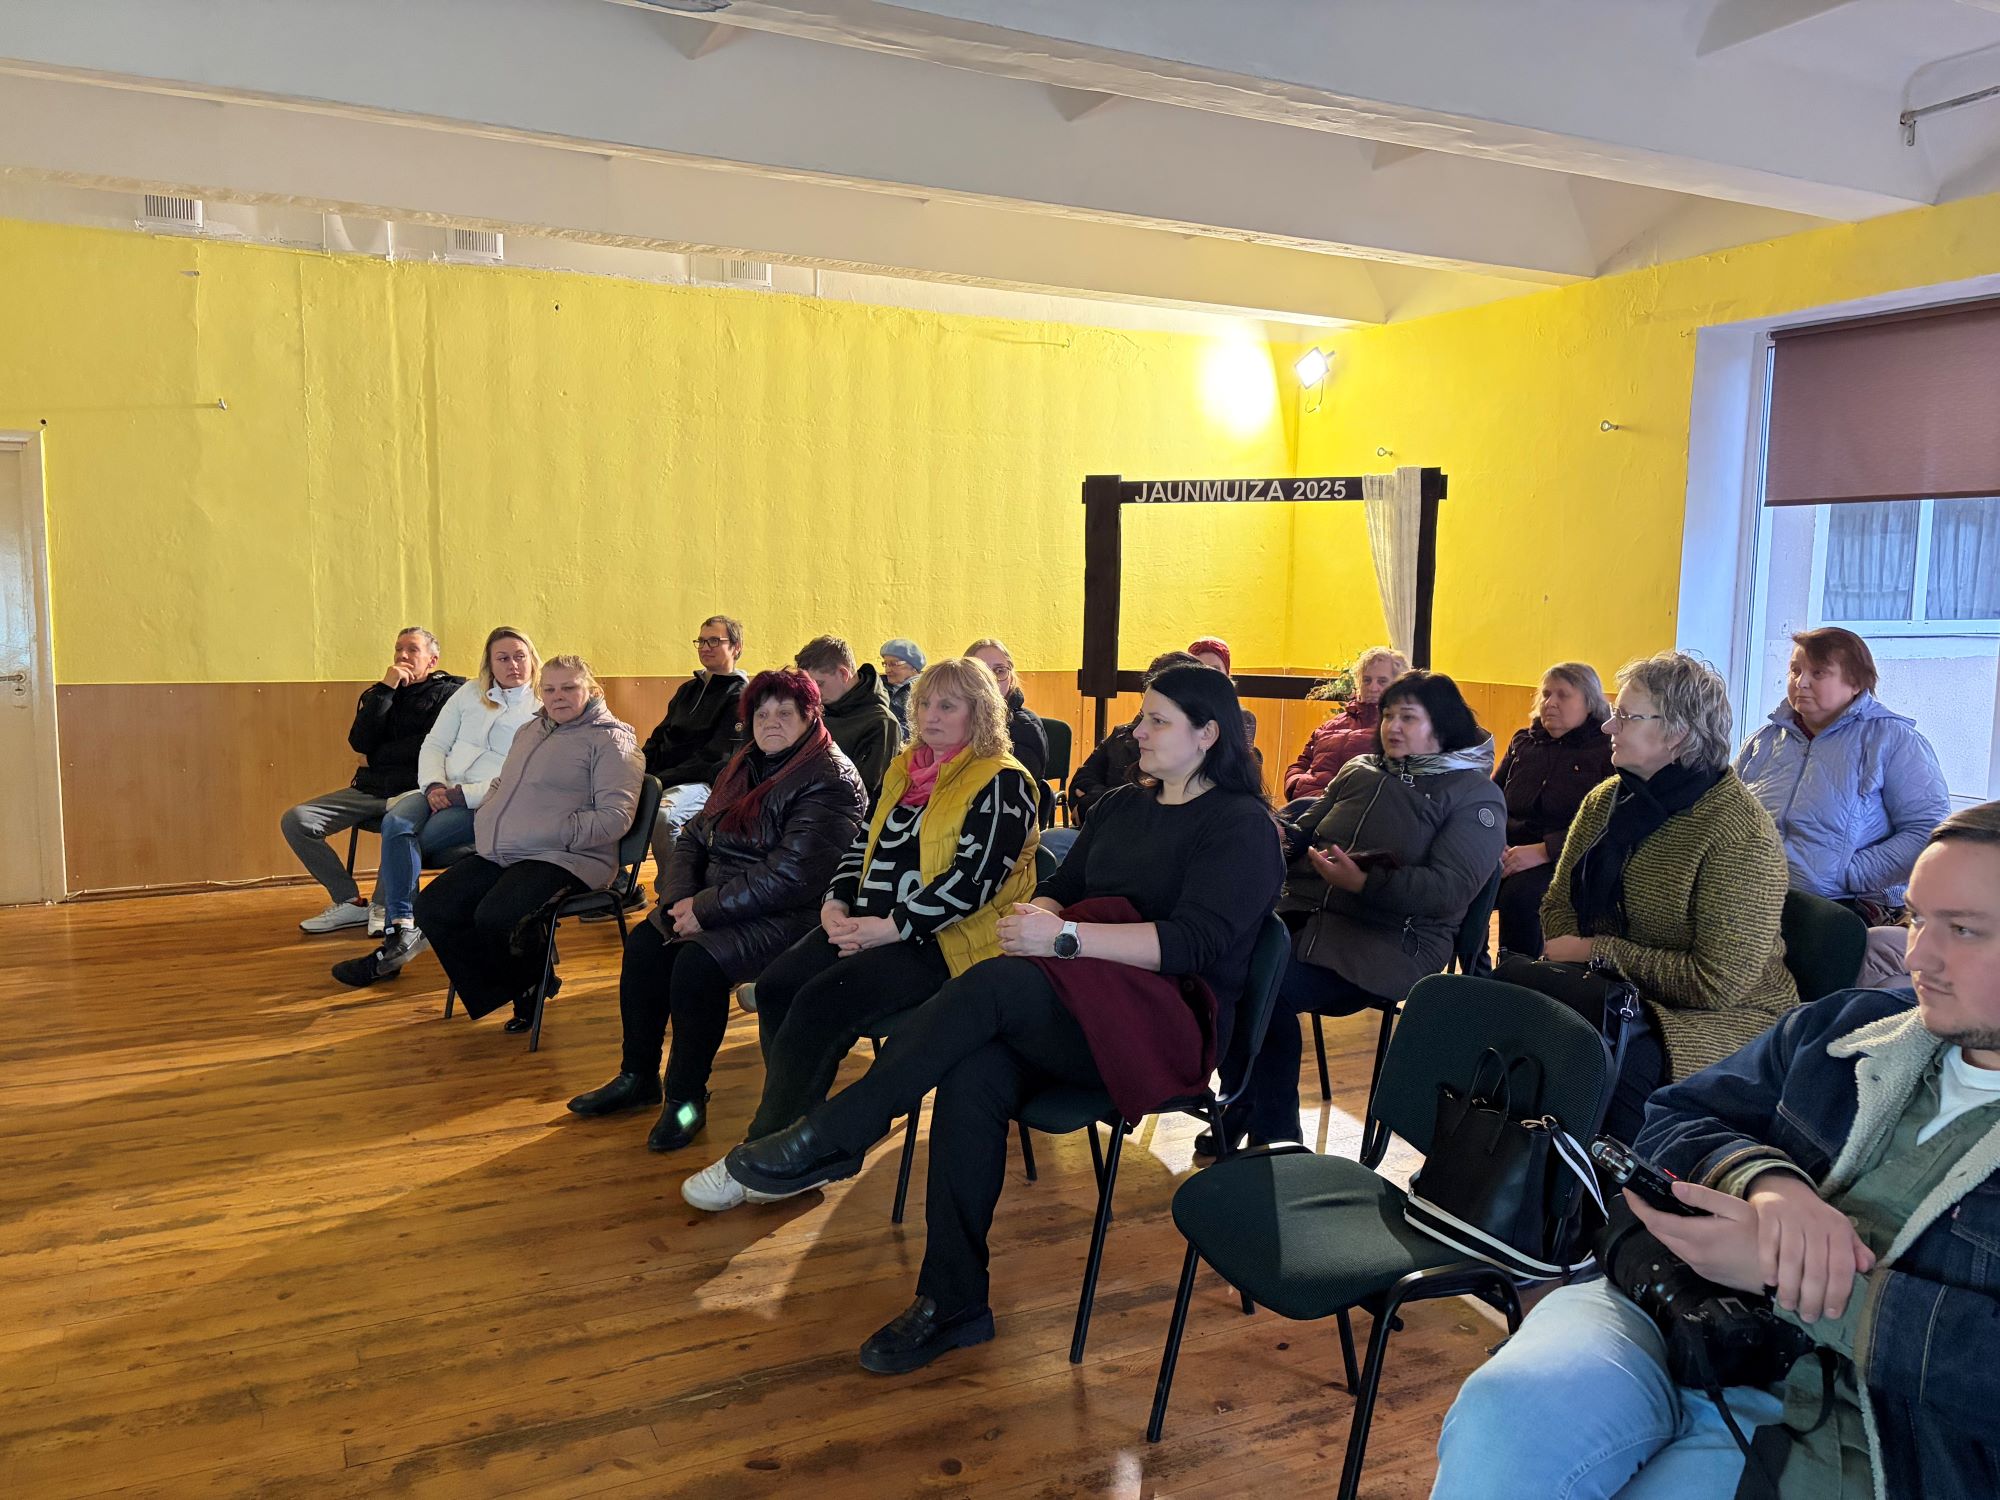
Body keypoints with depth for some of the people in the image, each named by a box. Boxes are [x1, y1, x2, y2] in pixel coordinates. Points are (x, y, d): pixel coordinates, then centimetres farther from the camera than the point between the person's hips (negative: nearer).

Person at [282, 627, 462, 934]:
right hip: (368, 789, 6)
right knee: (295, 820, -11)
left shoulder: (448, 693, 5)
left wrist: (374, 758, 1)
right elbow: (359, 742, 3)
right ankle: (349, 903, -5)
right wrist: (385, 690, -4)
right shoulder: (378, 693, 20)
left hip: (413, 790, -6)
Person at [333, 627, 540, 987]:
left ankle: (400, 933, -17)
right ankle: (404, 932, -31)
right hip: (442, 791, 5)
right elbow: (434, 745, 15)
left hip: (487, 805, -5)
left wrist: (463, 794, -16)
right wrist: (435, 785, -6)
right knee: (396, 823, -28)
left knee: (401, 840, -26)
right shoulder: (469, 693, 19)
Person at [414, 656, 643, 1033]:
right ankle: (509, 993, 4)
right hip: (498, 854, 9)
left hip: (565, 859, -9)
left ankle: (530, 984, 2)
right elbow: (500, 785, 33)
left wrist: (557, 832, -19)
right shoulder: (529, 731, 22)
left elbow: (616, 816, -14)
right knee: (431, 908, -5)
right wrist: (487, 823, 12)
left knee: (495, 917, -31)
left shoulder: (609, 739, -5)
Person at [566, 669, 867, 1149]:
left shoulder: (830, 780, -15)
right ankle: (638, 1077, 9)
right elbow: (693, 837, 14)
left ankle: (687, 1097, -8)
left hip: (790, 914, -9)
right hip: (718, 901, 9)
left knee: (697, 961, -27)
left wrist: (705, 909, -19)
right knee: (644, 943, -8)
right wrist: (680, 898, -6)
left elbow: (790, 877, -23)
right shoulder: (744, 766, 13)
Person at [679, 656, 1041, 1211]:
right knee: (777, 984, -15)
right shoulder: (904, 769, 17)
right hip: (873, 925, 8)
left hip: (942, 940, -8)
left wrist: (889, 927, -21)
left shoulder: (1002, 782, -7)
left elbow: (974, 878, -17)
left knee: (822, 1001, -24)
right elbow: (864, 845, 18)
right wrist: (836, 905, -1)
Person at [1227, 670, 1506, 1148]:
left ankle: (1273, 1134, -9)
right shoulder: (1360, 770, 20)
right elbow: (1306, 832, 25)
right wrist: (1279, 834, 0)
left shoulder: (1475, 794, 2)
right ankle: (1241, 1114, -8)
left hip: (1391, 942, -5)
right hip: (1305, 912, 6)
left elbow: (1451, 888, -11)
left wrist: (1362, 882, -21)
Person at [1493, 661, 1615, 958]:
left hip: (1562, 860, -5)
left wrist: (1542, 851, -21)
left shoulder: (1608, 752, 2)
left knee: (1521, 891, -36)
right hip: (1508, 852, 5)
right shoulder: (1523, 742, 20)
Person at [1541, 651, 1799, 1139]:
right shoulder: (1606, 799, 8)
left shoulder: (1741, 834, -17)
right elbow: (1559, 903, 13)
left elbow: (1716, 983, -20)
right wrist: (1569, 953, -9)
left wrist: (1598, 951, -16)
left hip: (1720, 1018, -6)